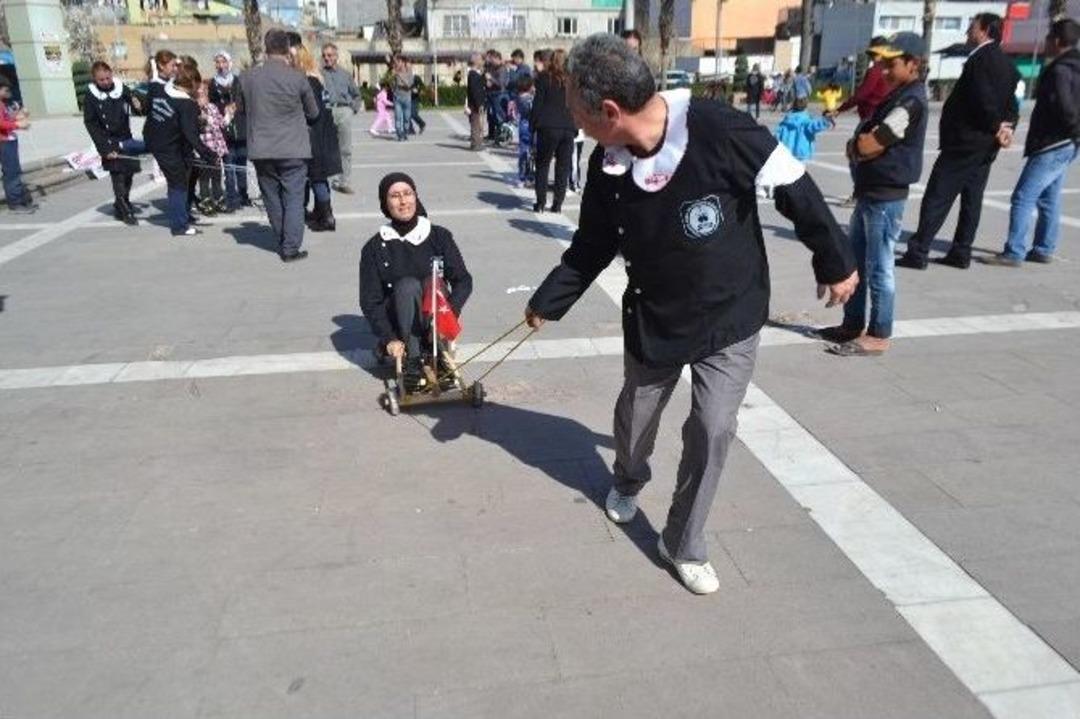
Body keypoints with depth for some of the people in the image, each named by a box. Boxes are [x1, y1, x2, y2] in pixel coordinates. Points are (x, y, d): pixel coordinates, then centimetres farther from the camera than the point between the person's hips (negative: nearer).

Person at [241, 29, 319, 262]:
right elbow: (313, 113, 5)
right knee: (294, 199, 3)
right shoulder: (297, 78, -8)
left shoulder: (248, 77, -1)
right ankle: (291, 248, 0)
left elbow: (243, 109, 13)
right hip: (293, 149, -3)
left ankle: (282, 244, 21)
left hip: (261, 150, 3)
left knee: (272, 199, 13)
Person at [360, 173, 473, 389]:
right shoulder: (375, 248, -1)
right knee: (407, 285, -29)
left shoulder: (439, 236, 1)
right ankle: (413, 361, -28)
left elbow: (463, 281, -3)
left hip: (435, 324, 1)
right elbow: (370, 301, -3)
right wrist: (389, 339, -17)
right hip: (398, 328, 0)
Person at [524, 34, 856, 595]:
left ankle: (683, 546, 18)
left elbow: (794, 188, -16)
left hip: (729, 320, -3)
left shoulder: (718, 131, -29)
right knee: (635, 416, 19)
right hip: (653, 319, 4)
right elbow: (591, 247, 3)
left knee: (712, 431, -6)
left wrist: (835, 261, -6)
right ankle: (629, 481, 54)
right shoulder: (607, 166, -13)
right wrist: (546, 302, 8)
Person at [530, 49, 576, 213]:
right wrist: (575, 126, 13)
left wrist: (533, 124, 2)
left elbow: (538, 103, -5)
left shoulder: (544, 78, -3)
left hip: (548, 127, -2)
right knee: (563, 167, 9)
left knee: (542, 165, 9)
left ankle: (540, 202, 6)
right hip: (568, 128, 2)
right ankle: (557, 203, 9)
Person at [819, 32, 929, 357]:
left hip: (886, 196, -10)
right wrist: (860, 145, -5)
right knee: (854, 262, 15)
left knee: (878, 269, -3)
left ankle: (878, 336, 5)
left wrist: (855, 144, -1)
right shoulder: (898, 96, 17)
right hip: (870, 191, 10)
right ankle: (853, 324, 26)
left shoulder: (911, 101, -16)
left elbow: (868, 145, -22)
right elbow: (866, 139, 16)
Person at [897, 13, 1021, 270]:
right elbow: (1011, 103, 13)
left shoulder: (981, 58, -12)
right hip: (984, 144, 9)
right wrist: (1006, 126, -2)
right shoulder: (1006, 63, 17)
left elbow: (983, 98, -20)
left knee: (937, 197, -8)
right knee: (972, 199, 10)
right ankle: (961, 253, 14)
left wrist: (996, 127, -9)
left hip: (965, 140, -9)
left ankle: (917, 252, -9)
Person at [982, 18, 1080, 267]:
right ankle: (1044, 250, 20)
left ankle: (1013, 253, -11)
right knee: (1048, 199, 15)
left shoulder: (1060, 70, -16)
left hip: (1051, 145, -10)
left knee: (1023, 197, -10)